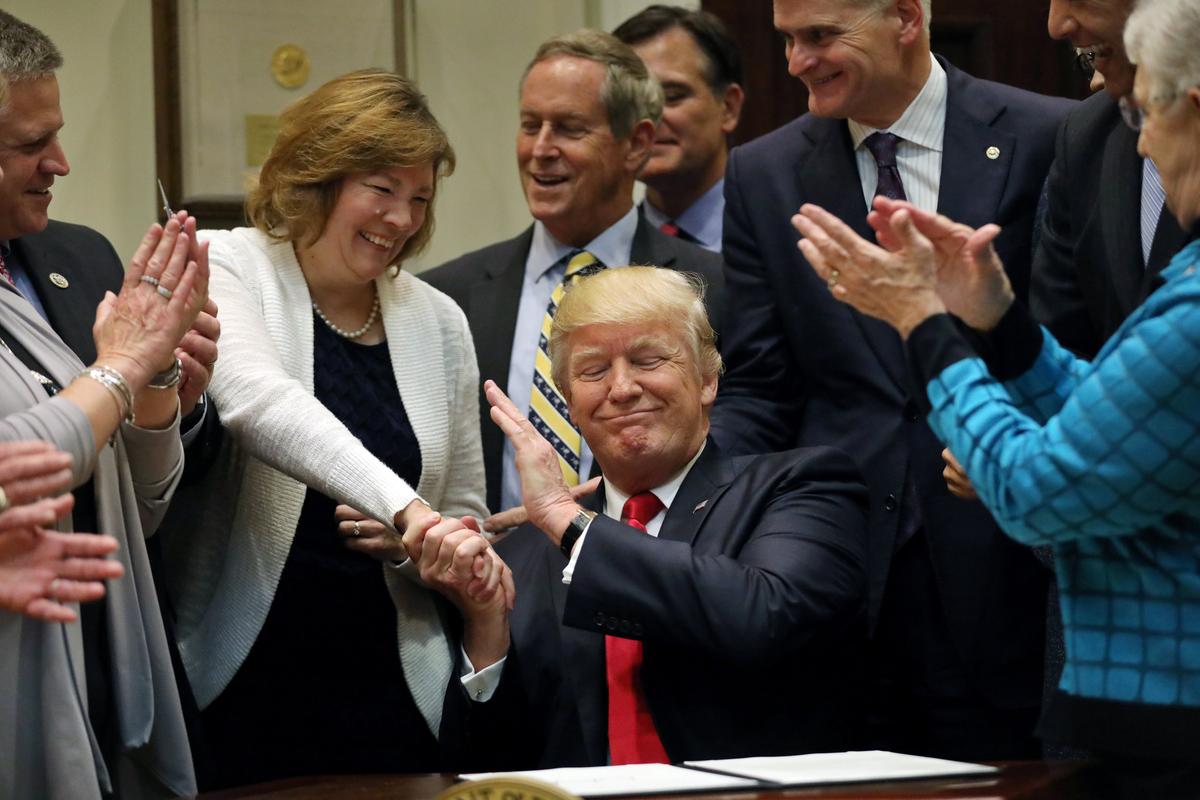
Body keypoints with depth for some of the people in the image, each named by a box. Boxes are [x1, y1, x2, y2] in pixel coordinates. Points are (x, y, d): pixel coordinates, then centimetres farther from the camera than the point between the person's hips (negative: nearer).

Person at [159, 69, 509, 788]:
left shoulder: (437, 320, 9)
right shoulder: (229, 267, -4)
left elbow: (464, 515, 16)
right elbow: (256, 401, -26)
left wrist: (409, 545, -7)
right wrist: (407, 508, -37)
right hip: (239, 687, -4)